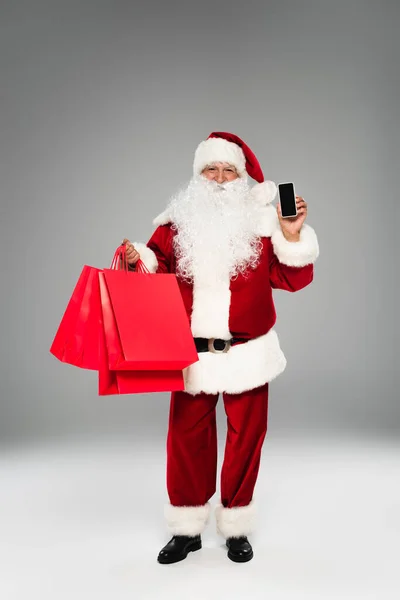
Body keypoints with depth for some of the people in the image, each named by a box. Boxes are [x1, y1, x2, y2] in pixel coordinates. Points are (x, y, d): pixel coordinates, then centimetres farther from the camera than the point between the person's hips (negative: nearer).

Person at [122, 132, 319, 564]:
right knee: (186, 438, 8)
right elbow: (157, 270, 4)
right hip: (190, 354, 1)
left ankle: (236, 527, 29)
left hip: (247, 353, 0)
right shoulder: (177, 222, 4)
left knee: (245, 437, 10)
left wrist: (293, 237, -16)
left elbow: (292, 279, -2)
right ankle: (187, 528, 27)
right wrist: (139, 260, -15)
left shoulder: (262, 220, 2)